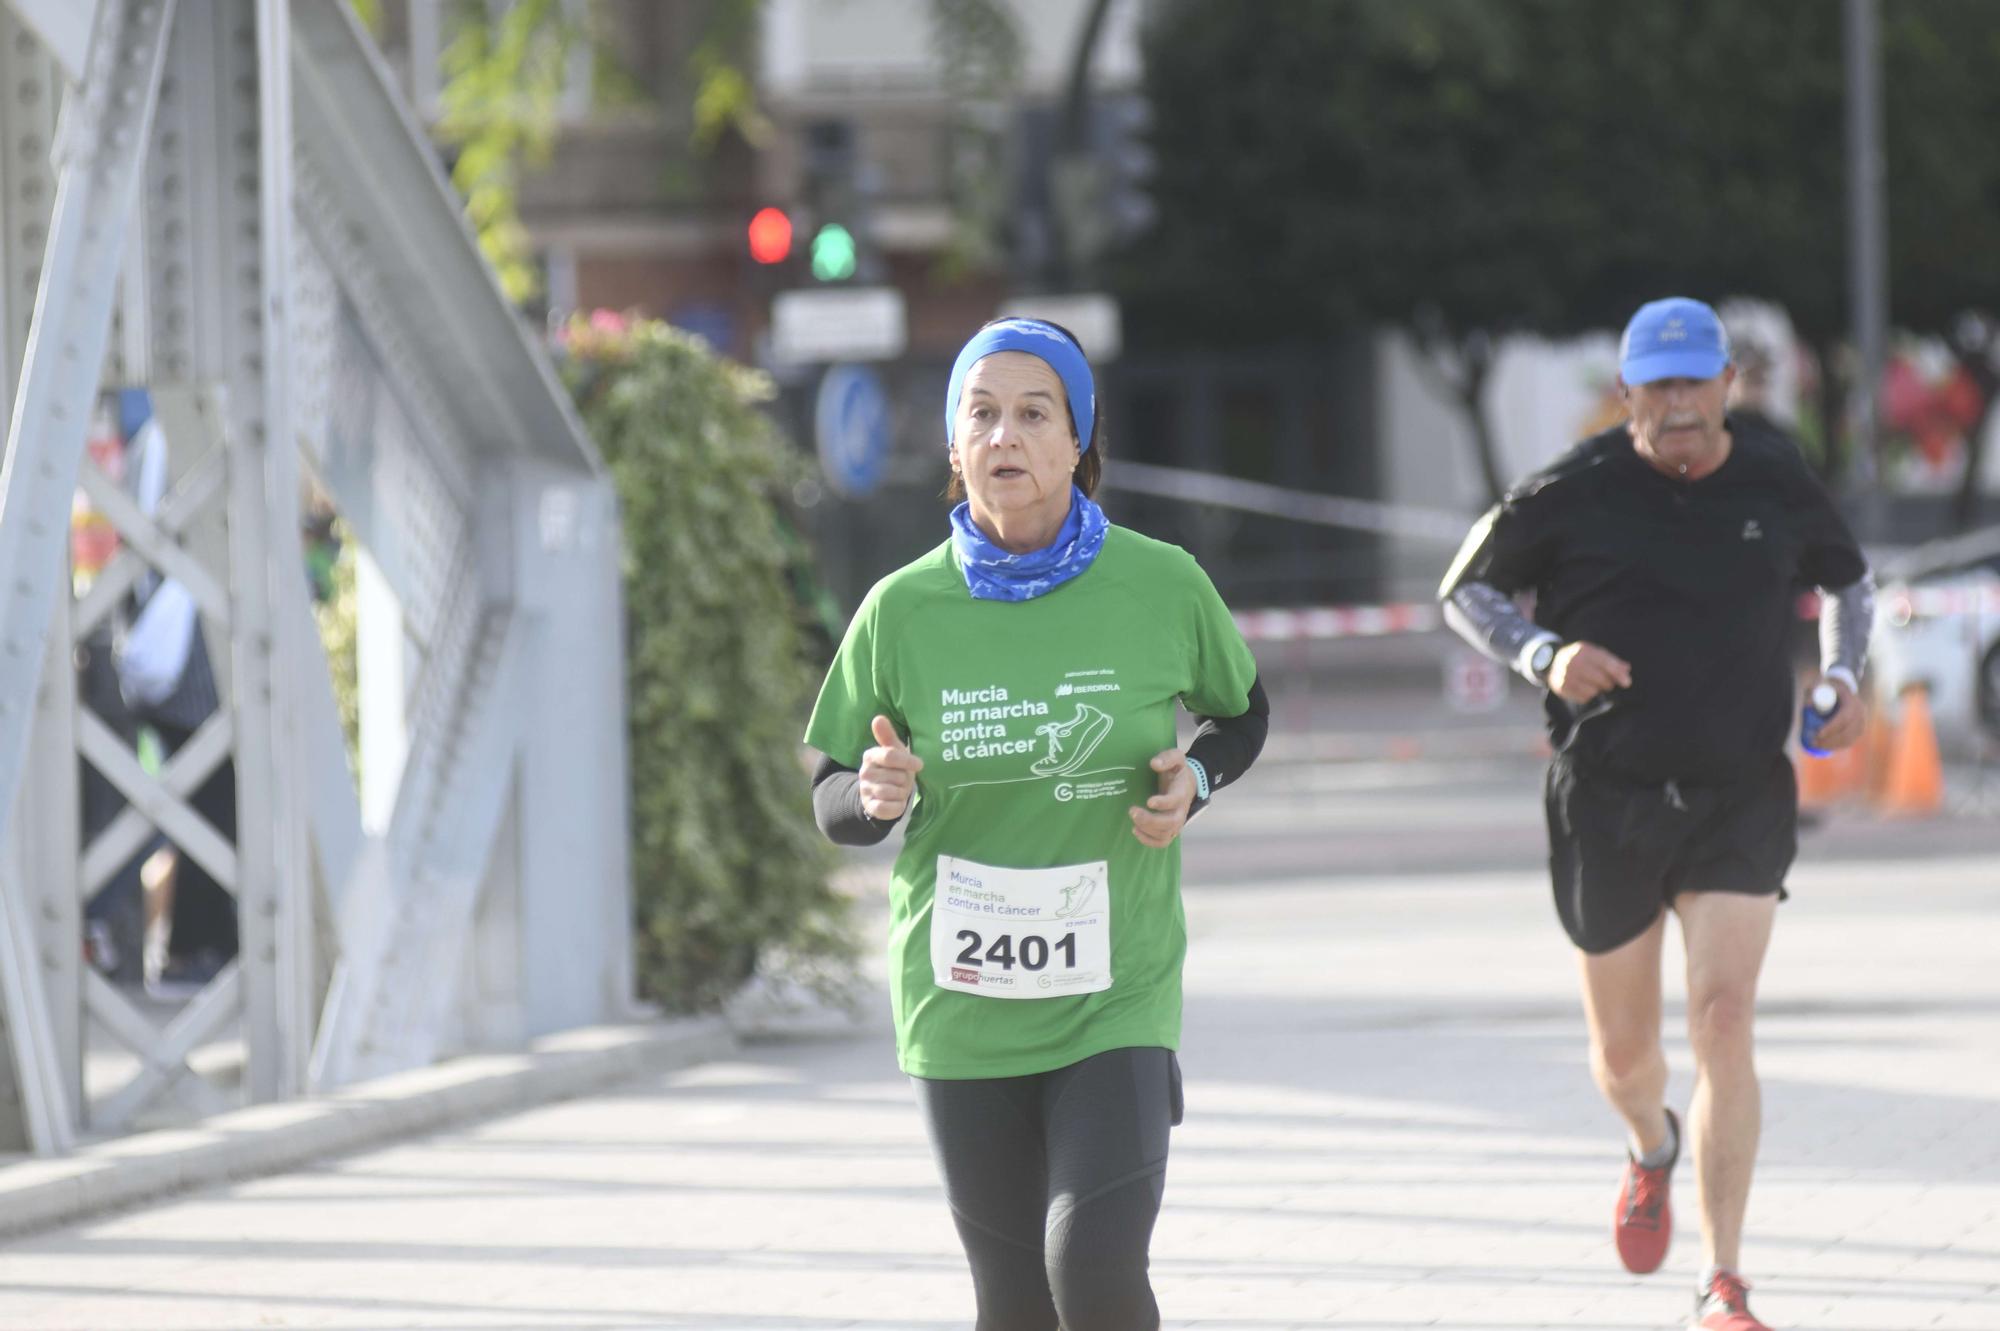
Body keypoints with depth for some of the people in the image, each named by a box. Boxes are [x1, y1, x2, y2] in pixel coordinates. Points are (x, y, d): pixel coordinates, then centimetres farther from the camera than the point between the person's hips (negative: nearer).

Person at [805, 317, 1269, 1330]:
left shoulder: (1162, 587, -5)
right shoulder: (902, 611, -4)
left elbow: (1241, 715, 14)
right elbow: (834, 804, 6)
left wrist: (1193, 780, -7)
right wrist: (876, 796, -18)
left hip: (1115, 1003, -1)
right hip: (962, 1007, 1)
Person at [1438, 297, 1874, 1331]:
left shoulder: (1776, 482, 1)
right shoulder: (1574, 494, -7)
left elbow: (1848, 580, 21)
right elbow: (1466, 589, 3)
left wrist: (1842, 679, 3)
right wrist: (1543, 656, -15)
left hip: (1740, 799, 0)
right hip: (1607, 799, 0)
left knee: (1722, 1020, -16)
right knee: (1623, 1056, 10)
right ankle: (1654, 1148, 49)